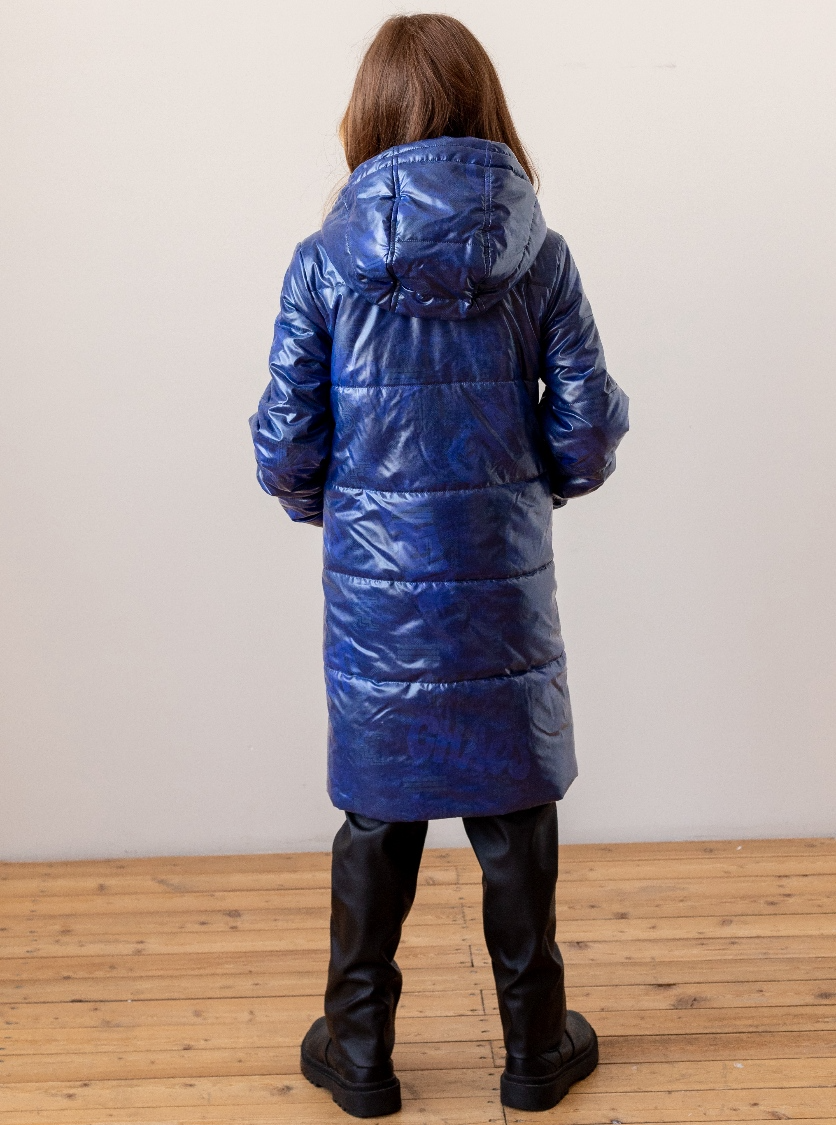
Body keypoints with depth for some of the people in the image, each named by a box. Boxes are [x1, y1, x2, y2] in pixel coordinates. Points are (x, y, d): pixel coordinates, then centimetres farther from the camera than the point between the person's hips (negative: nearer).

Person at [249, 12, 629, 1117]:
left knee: (378, 821, 14)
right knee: (516, 820, 14)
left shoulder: (324, 262, -6)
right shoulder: (540, 257, -4)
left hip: (374, 588, 0)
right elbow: (588, 427, -4)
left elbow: (286, 443, -6)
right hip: (505, 584, 1)